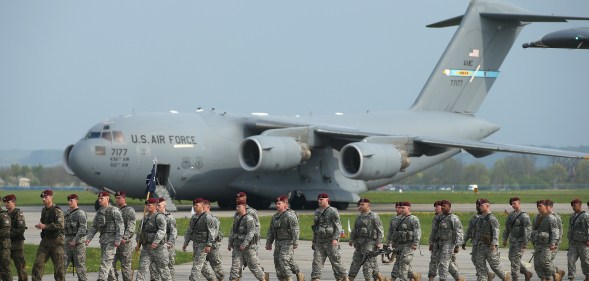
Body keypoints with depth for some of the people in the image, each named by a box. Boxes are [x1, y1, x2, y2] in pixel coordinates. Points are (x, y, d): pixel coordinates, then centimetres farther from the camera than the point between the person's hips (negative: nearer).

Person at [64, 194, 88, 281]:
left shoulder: (80, 213, -9)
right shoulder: (68, 212, 14)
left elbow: (83, 228, -20)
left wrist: (75, 241, -25)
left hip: (78, 243, -7)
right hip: (68, 243, 7)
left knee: (79, 264, -2)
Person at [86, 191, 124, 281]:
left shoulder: (114, 211, -8)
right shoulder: (99, 212, 15)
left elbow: (120, 226, -13)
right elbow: (94, 227, 17)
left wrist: (118, 240, -19)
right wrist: (89, 238, 4)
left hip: (111, 239, -8)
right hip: (103, 239, 8)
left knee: (106, 261, -15)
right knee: (108, 263, 12)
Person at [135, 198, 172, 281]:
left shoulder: (159, 217, -10)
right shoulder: (145, 218, 15)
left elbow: (162, 231, -22)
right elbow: (141, 231, 21)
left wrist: (155, 242, -33)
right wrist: (138, 243, 10)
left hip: (158, 247, -7)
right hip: (146, 248, 7)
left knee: (162, 268, 4)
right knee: (143, 267, -5)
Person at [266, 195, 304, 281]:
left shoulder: (290, 215, -10)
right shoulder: (275, 217, 15)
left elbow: (295, 229, -17)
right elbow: (271, 231, 20)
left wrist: (295, 242, -23)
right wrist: (268, 243, 17)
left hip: (288, 242, -8)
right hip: (278, 242, 8)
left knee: (284, 260, -16)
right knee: (277, 261, 5)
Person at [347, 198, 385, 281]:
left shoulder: (374, 216, -5)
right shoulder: (359, 217, 17)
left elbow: (380, 230, -9)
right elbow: (355, 230, 22)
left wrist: (379, 242, -16)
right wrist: (351, 240, 11)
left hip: (370, 243, -7)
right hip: (359, 243, 7)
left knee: (368, 263, -8)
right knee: (356, 261, 5)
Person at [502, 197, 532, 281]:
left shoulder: (524, 216, -12)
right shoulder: (511, 215, 10)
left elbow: (528, 230, -16)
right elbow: (507, 228, 18)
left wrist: (525, 242, -21)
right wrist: (505, 239, 14)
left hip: (520, 241, -8)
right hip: (512, 241, 8)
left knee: (515, 260, -9)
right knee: (511, 258, 11)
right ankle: (527, 273, 25)